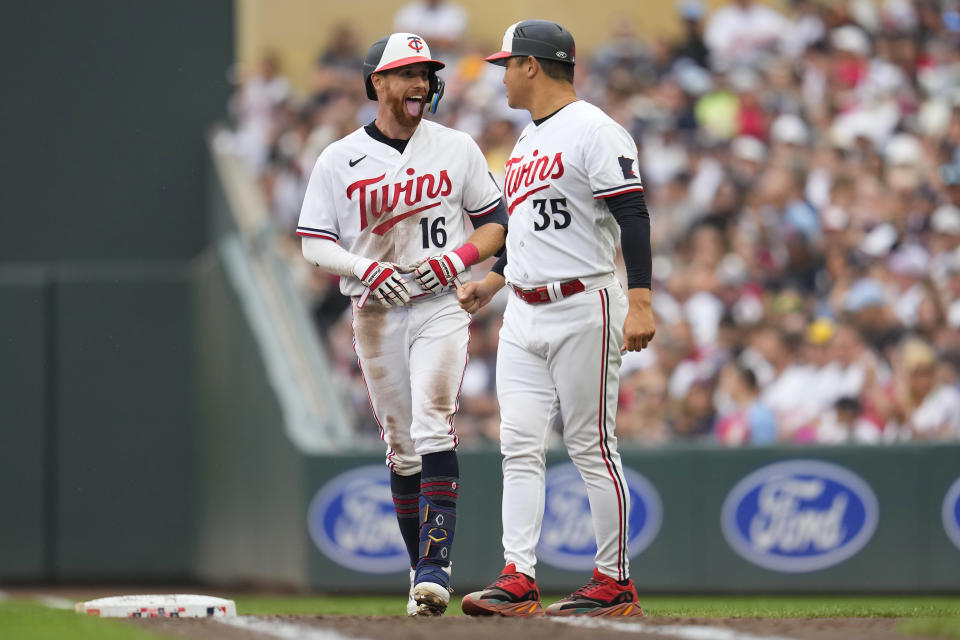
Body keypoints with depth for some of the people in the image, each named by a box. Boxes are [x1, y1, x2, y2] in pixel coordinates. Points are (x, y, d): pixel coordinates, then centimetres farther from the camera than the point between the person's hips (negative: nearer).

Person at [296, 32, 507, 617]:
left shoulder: (458, 149, 6)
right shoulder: (339, 160, 4)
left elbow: (497, 222, 10)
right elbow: (315, 243, 3)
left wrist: (460, 256, -10)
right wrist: (364, 267, -16)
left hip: (442, 305, -1)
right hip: (375, 310, 1)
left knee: (434, 430, -18)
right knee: (400, 448, 4)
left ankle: (435, 567, -24)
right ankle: (422, 566, 14)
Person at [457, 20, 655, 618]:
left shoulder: (593, 131, -11)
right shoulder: (529, 139, 19)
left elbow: (633, 216, -17)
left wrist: (641, 302, -25)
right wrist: (491, 282, 27)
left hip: (582, 310, -9)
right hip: (524, 316, 9)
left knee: (592, 447, -4)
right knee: (520, 446, 0)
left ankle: (616, 584, 3)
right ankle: (519, 581, -4)